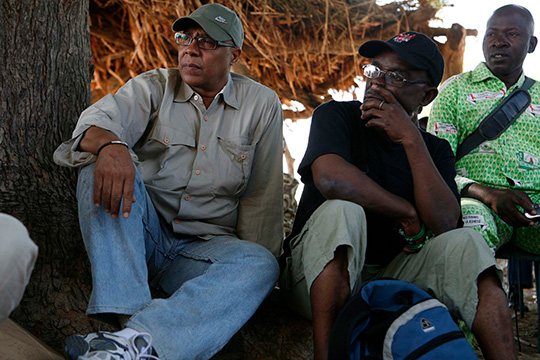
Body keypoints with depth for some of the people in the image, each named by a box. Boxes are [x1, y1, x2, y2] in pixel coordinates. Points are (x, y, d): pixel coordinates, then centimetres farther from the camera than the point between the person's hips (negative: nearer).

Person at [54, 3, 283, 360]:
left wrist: (251, 267, -2)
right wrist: (109, 144, -40)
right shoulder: (154, 87, 5)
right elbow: (99, 119, -15)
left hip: (205, 246, 0)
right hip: (142, 231, 0)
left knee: (261, 265, -30)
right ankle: (129, 318, -40)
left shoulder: (262, 105, 6)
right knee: (105, 166, -26)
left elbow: (262, 196, 6)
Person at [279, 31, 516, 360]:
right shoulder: (336, 116, -2)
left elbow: (445, 226, -13)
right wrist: (406, 213, -15)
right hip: (322, 277, -2)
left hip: (390, 276, 3)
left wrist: (411, 140, -18)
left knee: (465, 243, -19)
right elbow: (330, 178, -26)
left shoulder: (435, 150, 7)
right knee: (342, 212, -31)